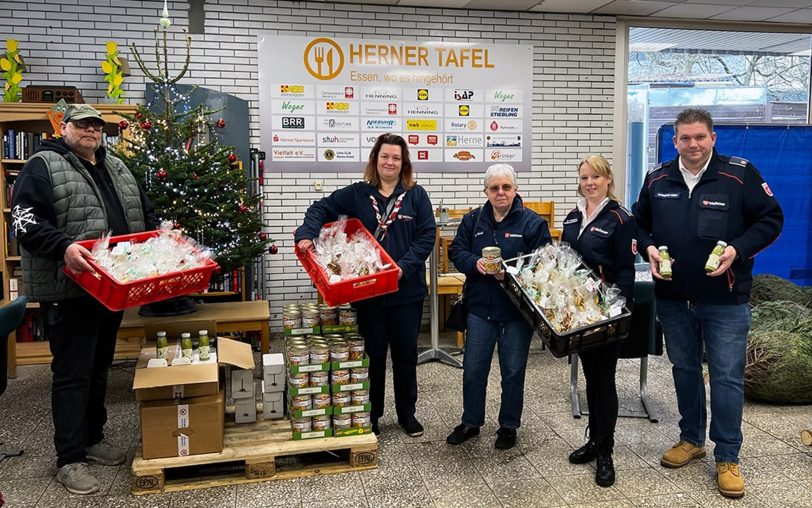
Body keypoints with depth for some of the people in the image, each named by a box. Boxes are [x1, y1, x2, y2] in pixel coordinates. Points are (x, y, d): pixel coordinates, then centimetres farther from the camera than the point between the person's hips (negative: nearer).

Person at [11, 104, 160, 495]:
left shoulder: (117, 168, 17)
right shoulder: (43, 167, -5)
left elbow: (144, 215, 24)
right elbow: (26, 221, -15)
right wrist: (63, 247, -30)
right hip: (69, 290, -7)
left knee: (99, 368, 17)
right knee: (72, 373, -2)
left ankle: (92, 438, 31)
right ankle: (70, 459, 7)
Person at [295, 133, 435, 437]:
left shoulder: (416, 195, 0)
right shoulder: (358, 194, 3)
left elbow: (426, 236, -5)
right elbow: (321, 208, 5)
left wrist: (404, 266, -17)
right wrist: (307, 234, -14)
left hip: (407, 290, 0)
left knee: (406, 353, 12)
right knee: (373, 354, 10)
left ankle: (407, 413, 29)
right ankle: (371, 415, 25)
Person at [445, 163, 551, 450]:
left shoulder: (532, 222, -5)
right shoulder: (473, 220, 5)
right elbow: (456, 251, 4)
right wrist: (475, 263, -17)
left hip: (517, 310, -2)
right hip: (480, 308, 3)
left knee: (513, 372, 10)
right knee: (473, 370, 9)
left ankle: (509, 426, 28)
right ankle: (471, 422, 28)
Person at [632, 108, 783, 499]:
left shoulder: (740, 174, -7)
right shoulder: (657, 179, 3)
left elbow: (770, 219, -3)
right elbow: (639, 223, 15)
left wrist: (738, 249, -18)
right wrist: (648, 248, -5)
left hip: (725, 301, -3)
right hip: (673, 298, 4)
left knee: (727, 377, 2)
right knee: (684, 370, 16)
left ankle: (727, 458, 15)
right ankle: (691, 439, 34)